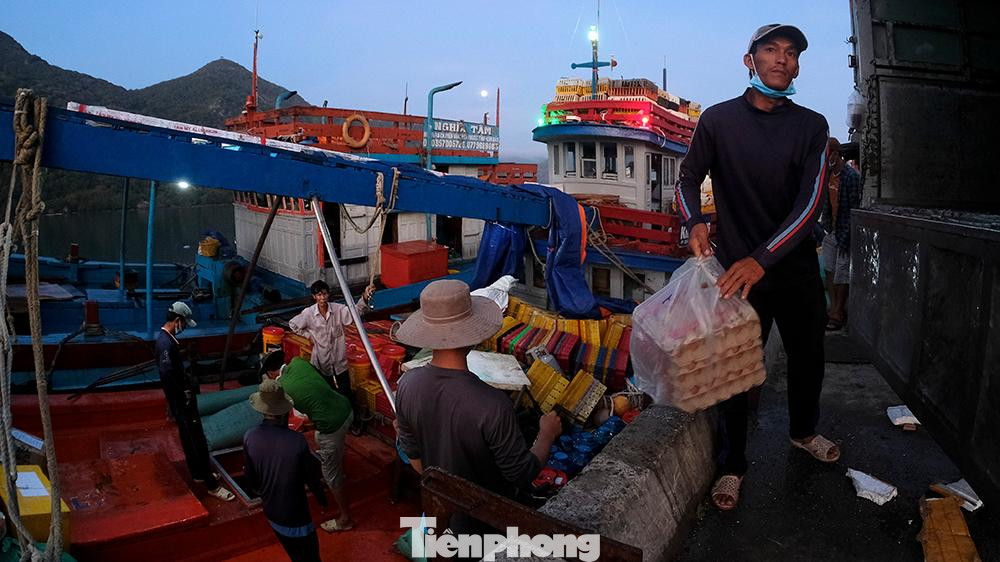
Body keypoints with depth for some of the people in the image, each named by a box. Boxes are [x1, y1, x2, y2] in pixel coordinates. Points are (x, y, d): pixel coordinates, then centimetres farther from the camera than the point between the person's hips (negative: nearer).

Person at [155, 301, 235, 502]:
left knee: (189, 438, 22)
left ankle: (198, 473, 38)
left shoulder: (165, 337, 8)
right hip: (181, 401, -11)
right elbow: (167, 374, -31)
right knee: (198, 440, -4)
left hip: (181, 398, 11)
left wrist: (187, 383, 10)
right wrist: (184, 392, -20)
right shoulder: (166, 343, -25)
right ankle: (212, 485, 3)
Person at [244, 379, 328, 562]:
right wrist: (322, 499, 9)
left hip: (271, 512, 5)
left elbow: (250, 481, -3)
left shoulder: (249, 437, -15)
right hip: (295, 515, -5)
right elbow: (311, 478, -11)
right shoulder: (297, 441, -27)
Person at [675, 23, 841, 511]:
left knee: (807, 357, 18)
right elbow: (689, 178, 4)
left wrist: (761, 259, -25)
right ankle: (733, 464, 21)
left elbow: (810, 202, -12)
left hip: (796, 268, 3)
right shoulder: (718, 119, -4)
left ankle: (803, 430, 47)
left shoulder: (811, 126, -2)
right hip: (738, 269, -2)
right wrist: (694, 223, -18)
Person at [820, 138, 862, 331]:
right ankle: (834, 309, 21)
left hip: (845, 233, -7)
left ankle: (838, 315, 8)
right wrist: (825, 225, 13)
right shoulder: (828, 174, 5)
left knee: (842, 275, -1)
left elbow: (854, 210, -19)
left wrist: (846, 237, -18)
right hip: (831, 231, 8)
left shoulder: (852, 177, -19)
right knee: (829, 271, 10)